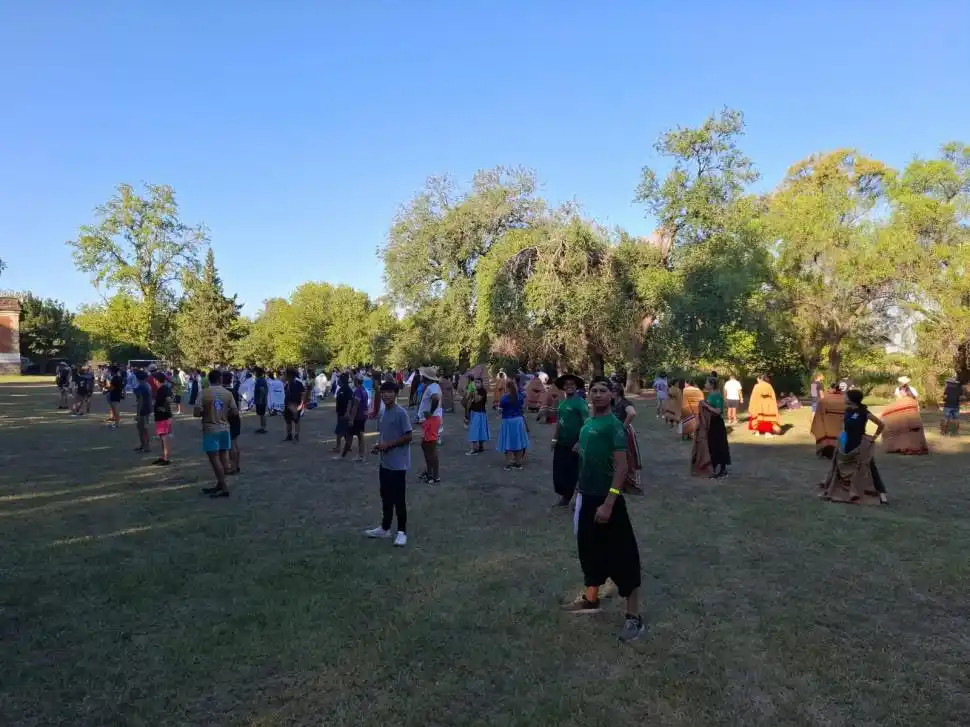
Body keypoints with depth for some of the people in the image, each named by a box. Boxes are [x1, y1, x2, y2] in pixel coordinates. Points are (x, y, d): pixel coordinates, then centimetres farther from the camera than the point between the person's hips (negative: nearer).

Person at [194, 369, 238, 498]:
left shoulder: (204, 393, -10)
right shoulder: (227, 393, -1)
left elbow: (196, 413, -14)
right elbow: (235, 412, 0)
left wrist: (204, 413, 7)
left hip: (210, 430, -4)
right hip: (224, 429, 4)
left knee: (214, 458, -1)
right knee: (222, 457, 14)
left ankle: (224, 488, -3)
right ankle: (220, 485, 23)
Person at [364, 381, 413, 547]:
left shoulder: (401, 413, -16)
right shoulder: (384, 413, 9)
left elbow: (408, 436, -17)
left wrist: (388, 444, -18)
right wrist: (379, 446, 2)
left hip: (398, 463, -8)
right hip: (385, 462, 8)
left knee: (399, 498, 0)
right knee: (385, 496, 17)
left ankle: (402, 532, 11)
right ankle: (384, 528, 29)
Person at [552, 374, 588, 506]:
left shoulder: (580, 402, -14)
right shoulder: (562, 403, 10)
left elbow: (586, 423, -19)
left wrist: (580, 442, -22)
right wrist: (555, 438, 13)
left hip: (574, 444, -7)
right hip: (561, 443, 7)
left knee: (573, 472, 3)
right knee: (558, 471, 11)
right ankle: (565, 495, 27)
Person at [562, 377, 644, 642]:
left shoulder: (613, 426, -15)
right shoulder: (587, 423, 8)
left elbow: (621, 467, -20)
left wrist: (609, 503, -24)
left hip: (606, 500, -8)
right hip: (587, 497, 8)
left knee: (622, 557, -1)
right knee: (590, 550, 20)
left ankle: (633, 617, 7)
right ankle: (591, 600, 38)